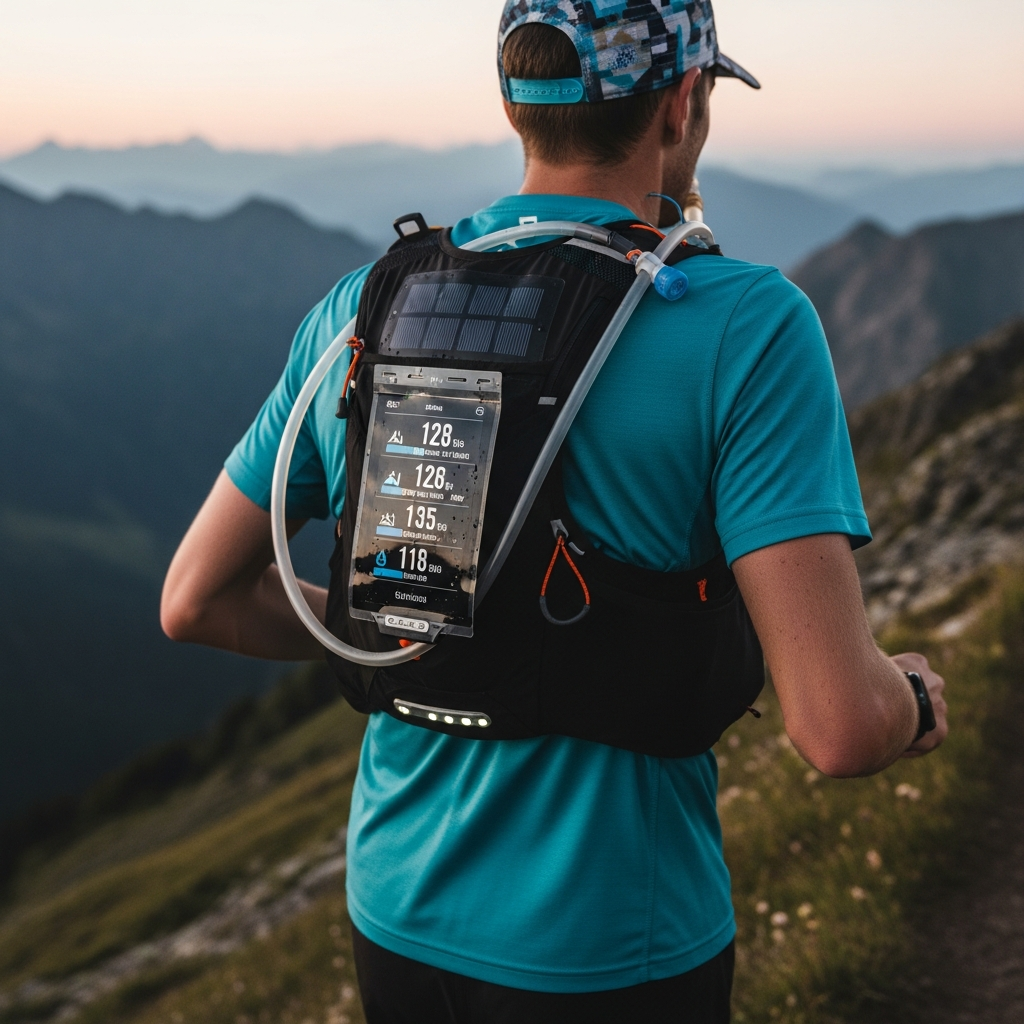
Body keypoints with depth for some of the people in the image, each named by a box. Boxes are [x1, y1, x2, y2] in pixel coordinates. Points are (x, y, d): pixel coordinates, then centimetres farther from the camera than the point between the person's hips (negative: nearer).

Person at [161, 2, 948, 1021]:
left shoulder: (359, 308, -4)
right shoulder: (747, 325, -19)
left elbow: (197, 601, 3)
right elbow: (838, 725, -24)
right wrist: (909, 700, -1)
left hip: (399, 913, 4)